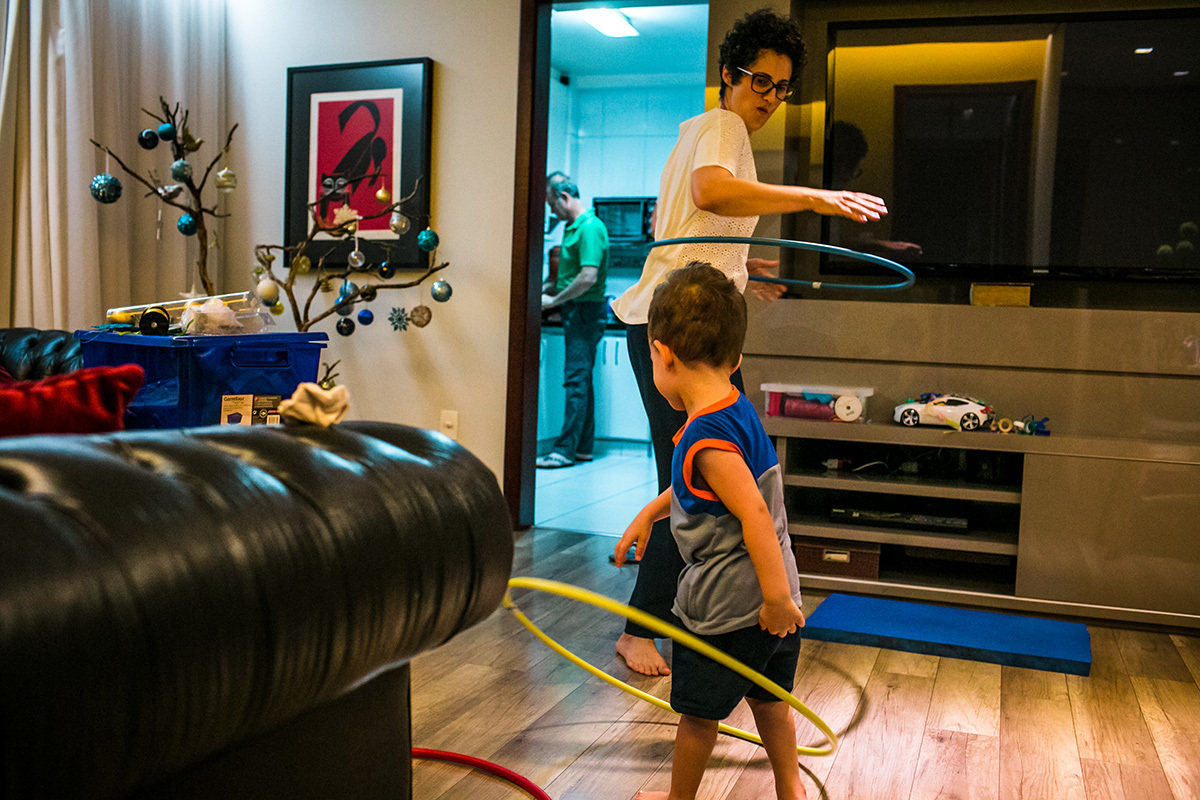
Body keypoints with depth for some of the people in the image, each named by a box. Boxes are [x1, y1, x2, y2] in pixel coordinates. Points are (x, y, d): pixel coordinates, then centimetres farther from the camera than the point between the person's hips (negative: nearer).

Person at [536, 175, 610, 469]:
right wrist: (551, 289, 15)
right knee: (581, 379, 11)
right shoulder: (573, 226, 16)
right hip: (576, 312, 10)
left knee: (576, 380, -9)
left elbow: (588, 277, -24)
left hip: (585, 311, -10)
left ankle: (566, 450, -8)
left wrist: (555, 300, -15)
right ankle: (584, 446, 16)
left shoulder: (589, 228, -15)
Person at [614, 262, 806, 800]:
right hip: (771, 597, 9)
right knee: (769, 700, 24)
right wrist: (649, 513, 28)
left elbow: (755, 514, -31)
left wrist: (776, 598, -26)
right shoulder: (738, 412, 5)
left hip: (724, 607, -9)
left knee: (698, 713, 12)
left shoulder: (707, 439, -25)